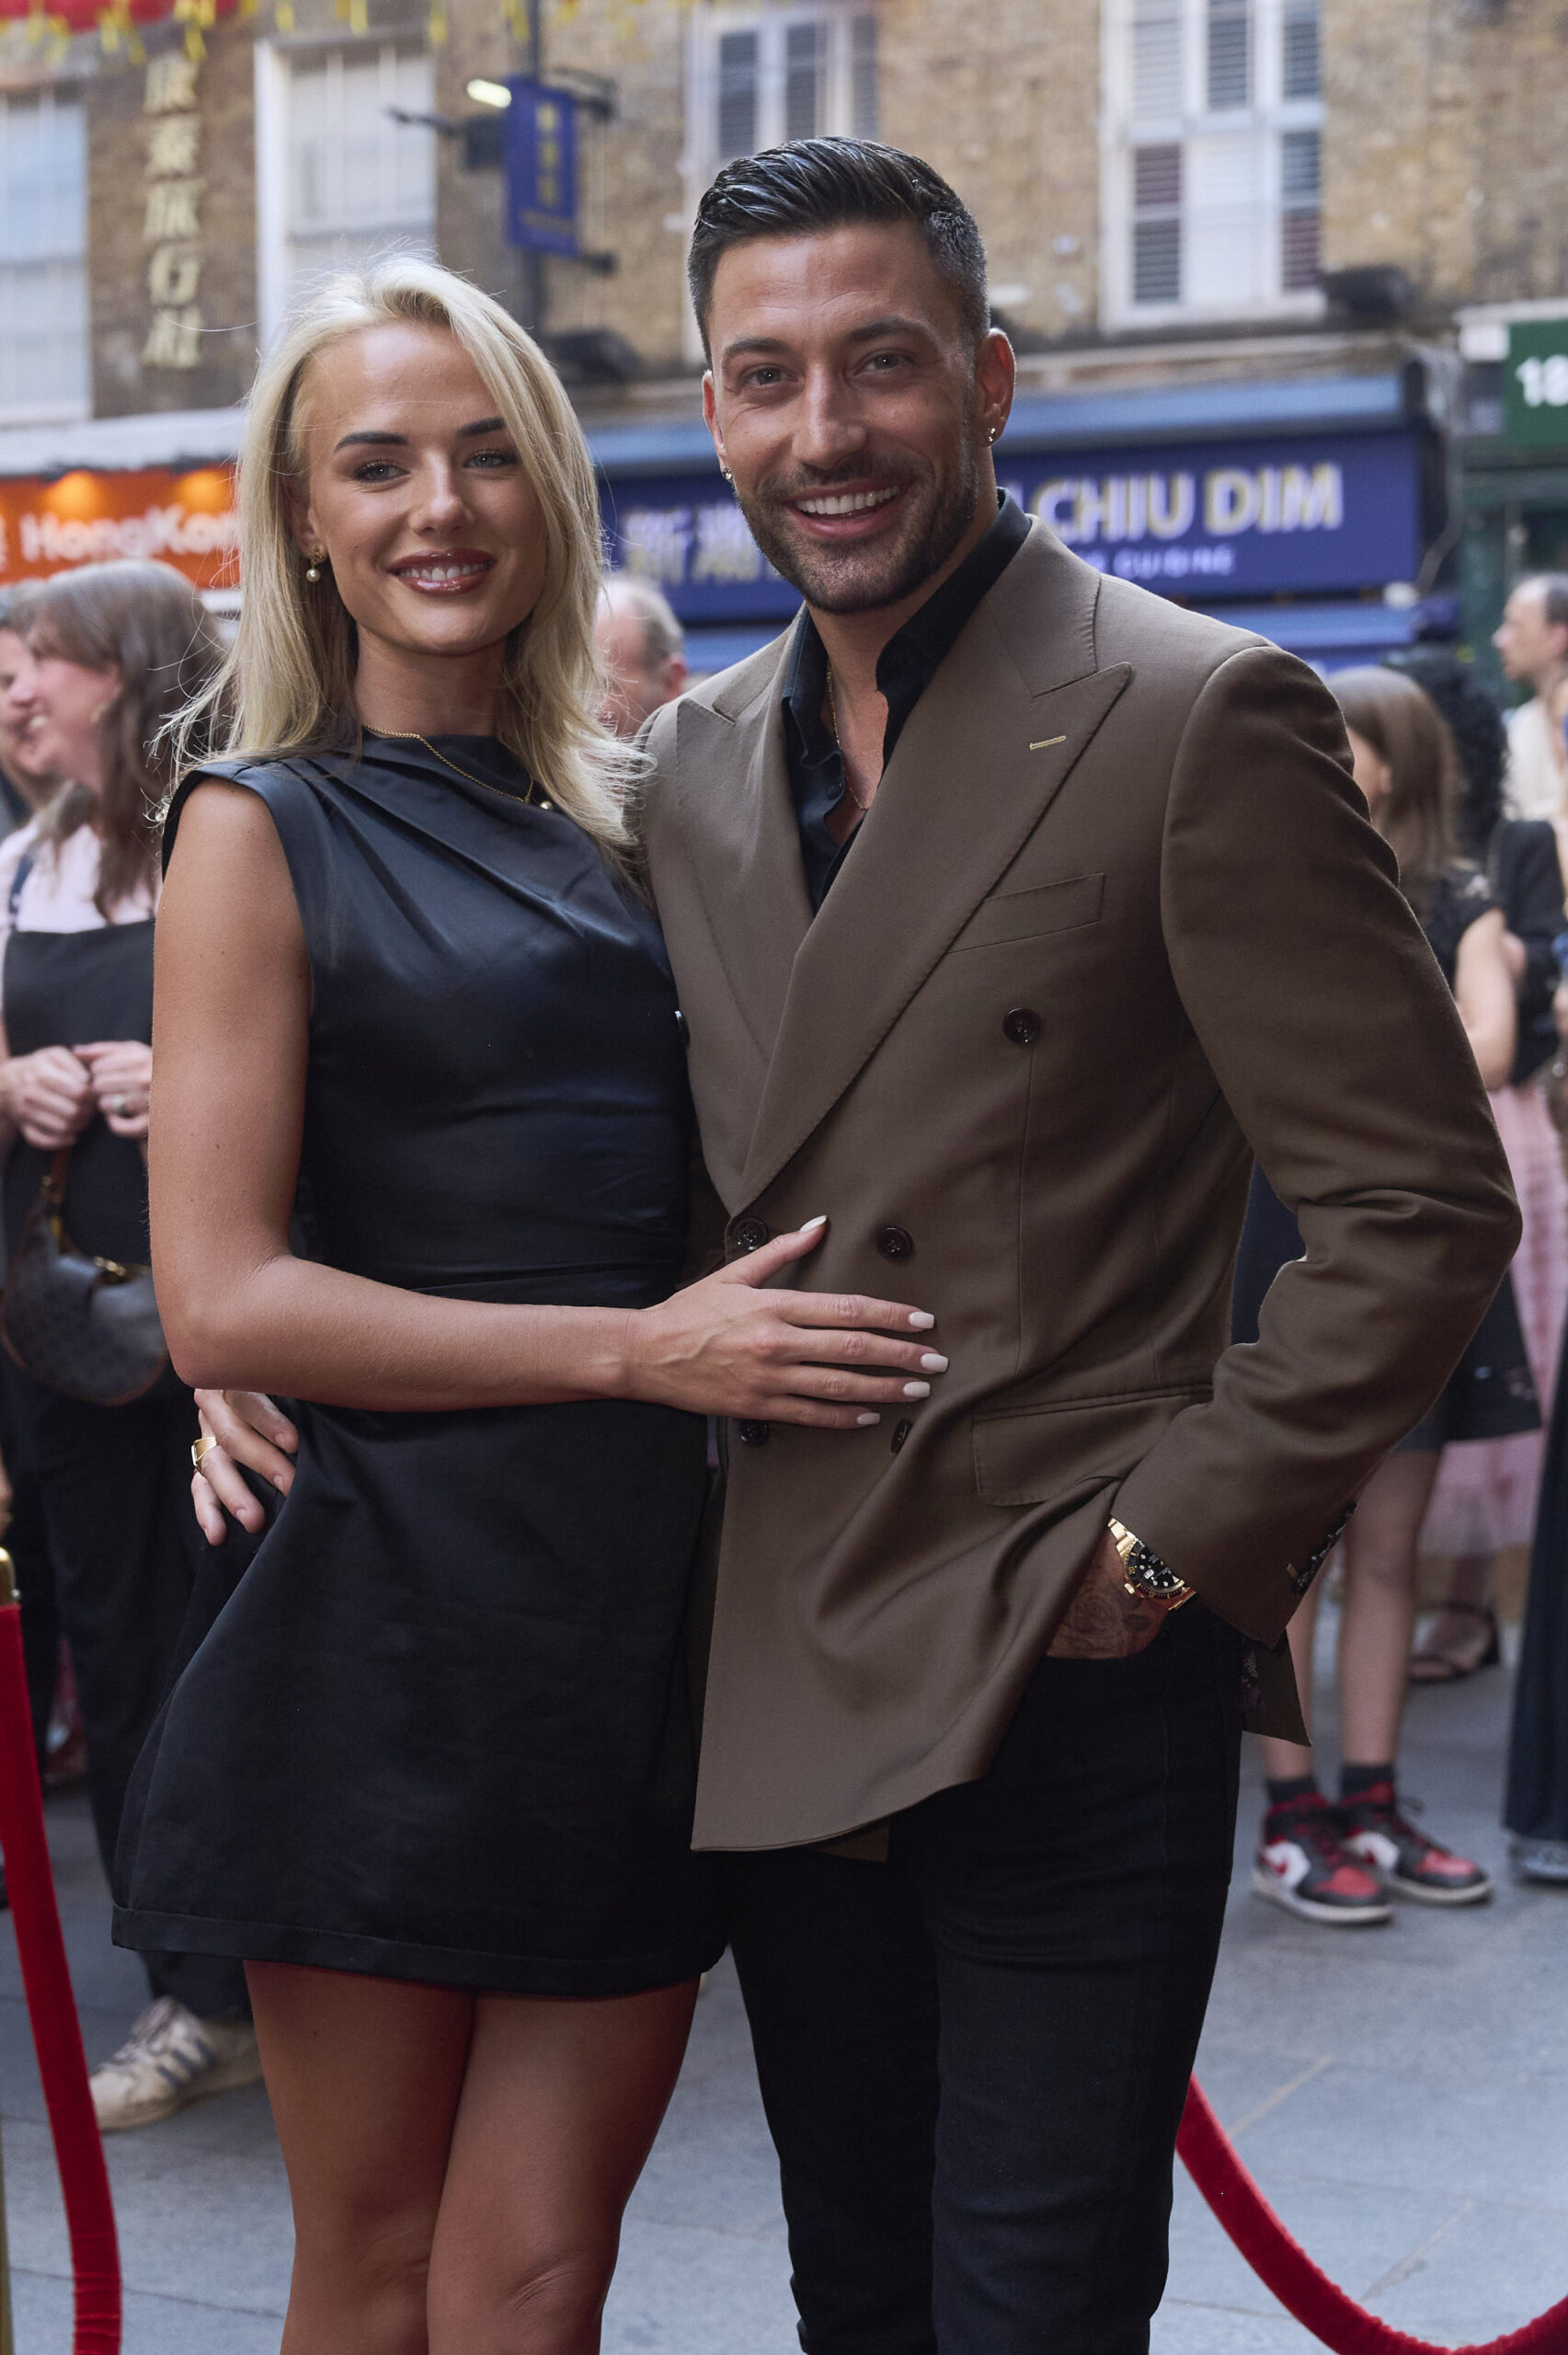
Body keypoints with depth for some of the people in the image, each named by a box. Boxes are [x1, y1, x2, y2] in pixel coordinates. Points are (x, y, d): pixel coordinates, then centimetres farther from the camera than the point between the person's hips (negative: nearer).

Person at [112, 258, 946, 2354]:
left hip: (646, 1618, 4)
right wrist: (641, 1348, -16)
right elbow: (221, 1302, -12)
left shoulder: (611, 821, 13)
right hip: (396, 1621, -4)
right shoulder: (264, 828, -3)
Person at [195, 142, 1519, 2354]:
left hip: (1071, 1693, -6)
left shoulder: (1199, 719, -11)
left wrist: (1169, 1548, -14)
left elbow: (1426, 1210, -11)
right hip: (785, 1691, 6)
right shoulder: (693, 759, 9)